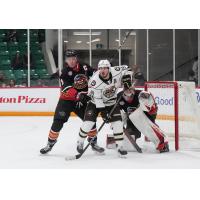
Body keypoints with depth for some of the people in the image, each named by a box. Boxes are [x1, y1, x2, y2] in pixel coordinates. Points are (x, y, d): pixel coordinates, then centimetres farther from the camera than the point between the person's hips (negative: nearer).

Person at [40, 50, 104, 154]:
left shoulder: (84, 68, -4)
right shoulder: (65, 71, -15)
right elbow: (67, 88, -27)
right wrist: (77, 94, -41)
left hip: (82, 99, 3)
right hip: (66, 100, -3)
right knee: (58, 121, -10)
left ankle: (94, 142, 16)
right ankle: (50, 144, 2)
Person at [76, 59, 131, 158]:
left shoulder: (116, 71, -22)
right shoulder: (94, 81, -30)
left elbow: (125, 69, 2)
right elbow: (97, 100, -26)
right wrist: (104, 112, -28)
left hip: (112, 102, 3)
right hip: (96, 102, -3)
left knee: (117, 123, -9)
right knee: (88, 122, -13)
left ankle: (120, 147, -1)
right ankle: (80, 142, 11)